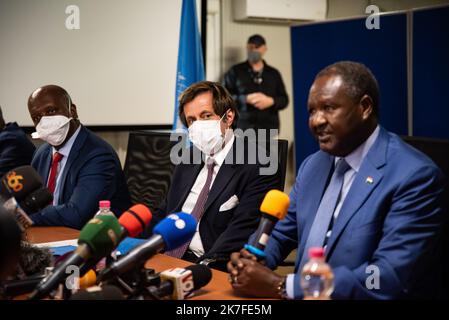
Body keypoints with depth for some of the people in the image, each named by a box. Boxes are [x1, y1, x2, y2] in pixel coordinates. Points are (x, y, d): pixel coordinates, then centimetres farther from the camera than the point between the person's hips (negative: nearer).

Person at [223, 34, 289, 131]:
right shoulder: (235, 71, 9)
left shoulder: (274, 73, 17)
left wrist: (271, 101, -7)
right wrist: (245, 99, -12)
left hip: (269, 129, 3)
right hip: (243, 129, -2)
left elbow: (284, 100, 15)